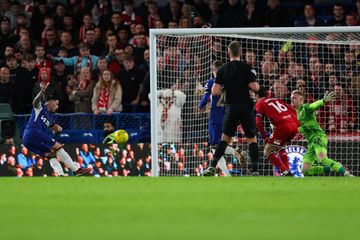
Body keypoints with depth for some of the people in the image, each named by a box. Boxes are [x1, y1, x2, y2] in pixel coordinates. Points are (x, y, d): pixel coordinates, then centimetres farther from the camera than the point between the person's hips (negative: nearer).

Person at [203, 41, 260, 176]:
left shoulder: (223, 70, 2)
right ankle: (255, 171, -4)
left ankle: (212, 167, 3)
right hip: (246, 107, -2)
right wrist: (257, 85, 9)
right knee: (252, 139, 5)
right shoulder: (246, 68, -6)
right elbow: (254, 87, -13)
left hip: (231, 108, 2)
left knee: (225, 138, 12)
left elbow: (214, 92, -2)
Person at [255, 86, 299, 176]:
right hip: (294, 125, 7)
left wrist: (264, 138, 3)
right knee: (280, 147, 32)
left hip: (282, 126, -7)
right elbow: (292, 110, 23)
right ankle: (287, 170, 23)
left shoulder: (259, 104, 10)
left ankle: (285, 172, -8)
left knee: (268, 151, 5)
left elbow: (258, 122, -3)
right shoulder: (276, 99, 27)